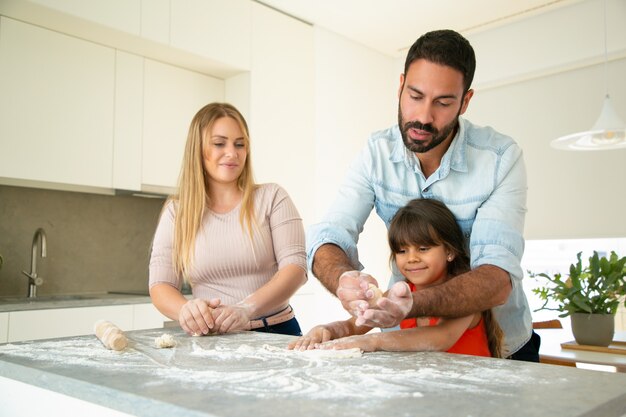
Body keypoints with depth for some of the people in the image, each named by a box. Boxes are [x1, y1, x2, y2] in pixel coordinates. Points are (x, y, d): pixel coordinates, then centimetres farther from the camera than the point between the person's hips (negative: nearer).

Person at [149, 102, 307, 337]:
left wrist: (247, 310, -23)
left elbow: (295, 266, -6)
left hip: (276, 333, -1)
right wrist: (186, 310, -22)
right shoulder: (176, 212, 7)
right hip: (210, 339, 2)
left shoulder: (271, 197, 3)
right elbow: (160, 285, 2)